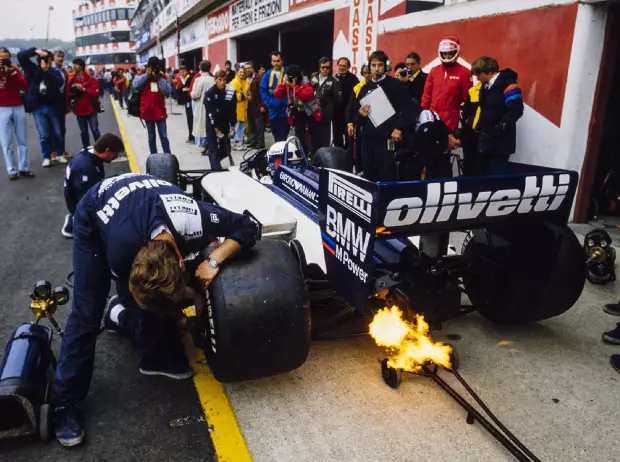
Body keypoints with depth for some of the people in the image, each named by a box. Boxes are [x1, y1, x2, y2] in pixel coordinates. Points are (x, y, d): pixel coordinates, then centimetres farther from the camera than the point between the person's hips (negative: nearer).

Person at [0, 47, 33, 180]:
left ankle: (23, 168, 13)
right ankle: (12, 170, 2)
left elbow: (25, 86, -3)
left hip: (18, 107, 2)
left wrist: (13, 72, -13)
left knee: (22, 140, 6)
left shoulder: (14, 69, 7)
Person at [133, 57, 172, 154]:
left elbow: (167, 92, -12)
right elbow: (135, 85, -18)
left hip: (160, 111, -1)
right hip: (148, 111, 1)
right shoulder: (143, 77, 2)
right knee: (151, 137, 10)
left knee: (164, 136, 0)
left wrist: (159, 78, -14)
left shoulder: (163, 77, 2)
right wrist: (147, 75, -17)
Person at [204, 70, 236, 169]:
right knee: (213, 148, -11)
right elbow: (210, 113, -16)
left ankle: (215, 161, 34)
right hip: (213, 124, -3)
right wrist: (216, 129, -17)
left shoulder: (231, 91, -8)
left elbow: (233, 110, -3)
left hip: (225, 123, 3)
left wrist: (232, 126, -4)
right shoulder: (210, 93, -16)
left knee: (225, 150, 5)